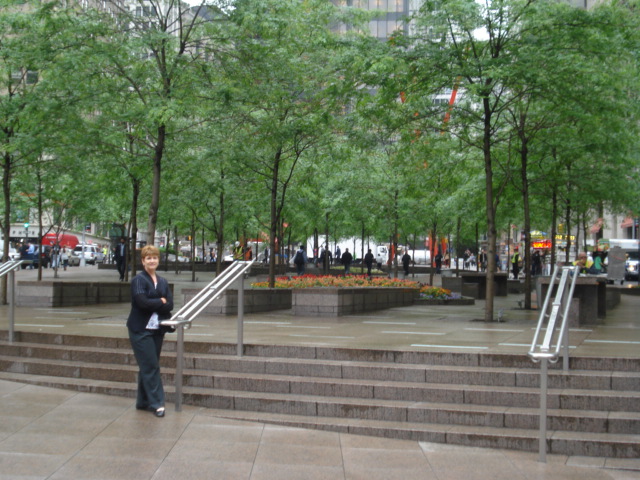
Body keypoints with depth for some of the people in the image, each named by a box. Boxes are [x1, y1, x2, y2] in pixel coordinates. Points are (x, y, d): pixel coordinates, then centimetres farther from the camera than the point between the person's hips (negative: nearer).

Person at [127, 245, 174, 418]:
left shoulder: (163, 282, 12)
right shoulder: (138, 280, -6)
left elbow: (170, 304, 0)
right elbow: (142, 302, -20)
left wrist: (153, 304, -14)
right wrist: (161, 302, -7)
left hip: (157, 329, 6)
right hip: (141, 330, -6)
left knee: (148, 367, 11)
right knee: (151, 366, -8)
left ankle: (143, 402, 19)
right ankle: (156, 403, -5)